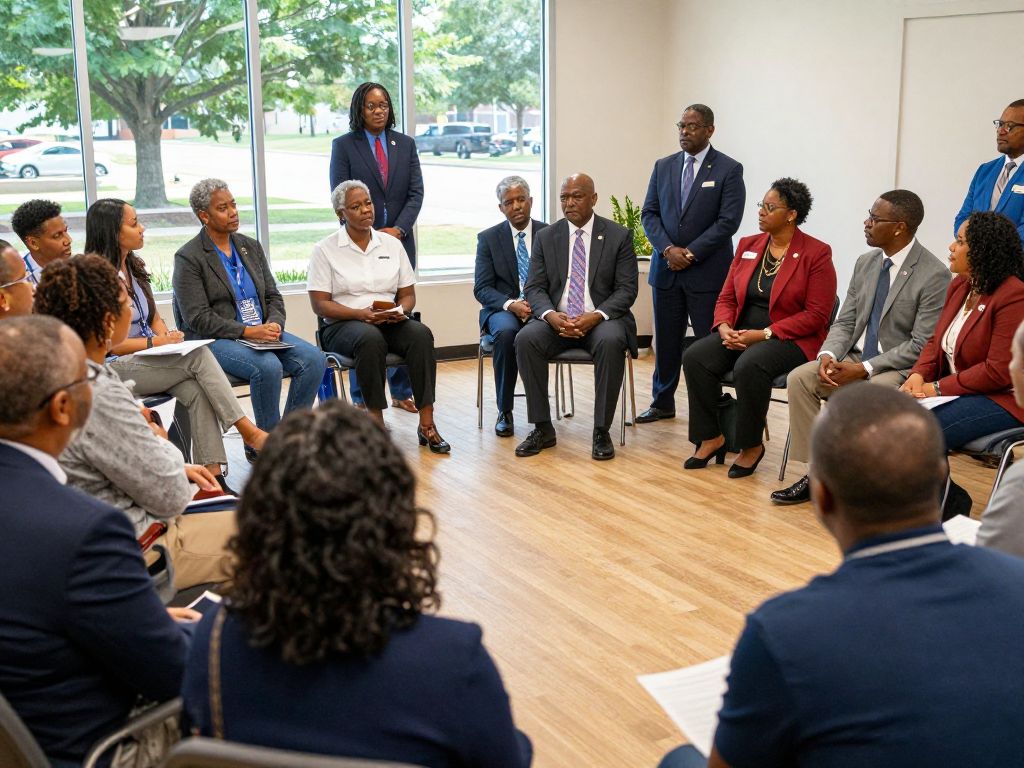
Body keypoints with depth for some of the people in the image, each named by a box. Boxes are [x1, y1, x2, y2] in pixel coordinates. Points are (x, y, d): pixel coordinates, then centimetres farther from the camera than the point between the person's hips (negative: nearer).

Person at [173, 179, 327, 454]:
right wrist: (248, 332, -21)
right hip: (215, 341, -6)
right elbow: (199, 319, -13)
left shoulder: (251, 247, 13)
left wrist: (273, 324, -9)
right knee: (268, 366, -33)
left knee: (314, 358, -17)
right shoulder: (188, 258, -7)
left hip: (260, 332, 6)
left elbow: (273, 297, 14)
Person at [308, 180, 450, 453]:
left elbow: (408, 295, 14)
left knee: (421, 334, -30)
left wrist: (400, 311, -11)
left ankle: (426, 423, -32)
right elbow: (320, 304, -4)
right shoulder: (325, 249, 2)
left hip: (390, 321, 3)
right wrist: (361, 313, -18)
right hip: (343, 326, -3)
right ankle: (376, 422, -31)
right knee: (371, 338, -38)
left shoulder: (391, 244, 13)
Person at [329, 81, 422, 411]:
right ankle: (362, 397, 3)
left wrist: (398, 229, -9)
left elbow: (416, 192, 6)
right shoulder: (343, 145, 3)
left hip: (399, 240, 3)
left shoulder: (405, 144, 12)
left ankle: (402, 391, 12)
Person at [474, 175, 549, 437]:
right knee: (506, 332, -36)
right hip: (503, 309, 0)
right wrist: (511, 304, -20)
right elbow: (482, 288, -1)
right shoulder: (488, 238, 5)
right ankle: (504, 411, -23)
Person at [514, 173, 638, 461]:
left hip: (601, 320, -2)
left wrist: (596, 316, -21)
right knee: (525, 338, -28)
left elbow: (626, 289, -3)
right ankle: (542, 428, -17)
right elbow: (534, 287, 4)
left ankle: (601, 431, -24)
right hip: (556, 320, 2)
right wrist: (551, 315, -19)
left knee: (611, 342, -36)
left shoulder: (619, 236, 2)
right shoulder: (545, 237, 8)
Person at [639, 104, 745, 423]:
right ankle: (662, 403, 22)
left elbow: (728, 221, -10)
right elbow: (649, 213, 7)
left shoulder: (729, 169, -3)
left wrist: (690, 253, -14)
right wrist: (668, 249, -9)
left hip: (707, 271, -4)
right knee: (666, 340, 11)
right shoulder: (663, 166, 10)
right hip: (666, 268, 4)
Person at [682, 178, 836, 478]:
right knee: (695, 357, -20)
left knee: (749, 366, -35)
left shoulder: (816, 254, -7)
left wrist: (764, 334, -19)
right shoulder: (748, 245, 10)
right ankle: (711, 438, -8)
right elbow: (727, 297, 13)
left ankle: (751, 446, -15)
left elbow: (816, 316, -12)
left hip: (790, 339, -6)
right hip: (741, 333, 6)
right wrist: (724, 327, -10)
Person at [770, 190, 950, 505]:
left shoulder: (934, 275, -14)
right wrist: (828, 355, -12)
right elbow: (845, 322, 10)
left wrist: (864, 369, -22)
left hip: (900, 368, -7)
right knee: (799, 378, -15)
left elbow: (922, 346, -17)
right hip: (855, 359, 7)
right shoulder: (865, 263, 8)